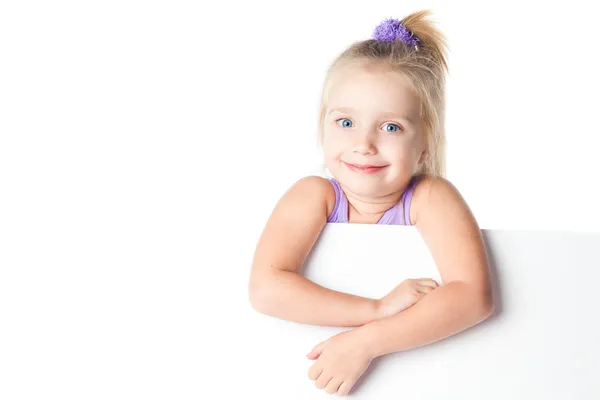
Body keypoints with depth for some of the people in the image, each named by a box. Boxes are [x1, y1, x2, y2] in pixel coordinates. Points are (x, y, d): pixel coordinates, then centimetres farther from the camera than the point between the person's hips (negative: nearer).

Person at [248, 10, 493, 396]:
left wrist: (367, 341, -34)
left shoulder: (431, 198, -16)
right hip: (322, 355, 1)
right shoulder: (313, 195, -12)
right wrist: (379, 309, -29)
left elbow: (474, 295, -27)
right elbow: (266, 288, -24)